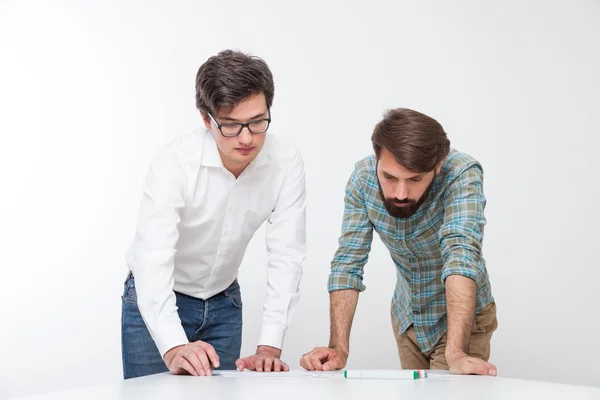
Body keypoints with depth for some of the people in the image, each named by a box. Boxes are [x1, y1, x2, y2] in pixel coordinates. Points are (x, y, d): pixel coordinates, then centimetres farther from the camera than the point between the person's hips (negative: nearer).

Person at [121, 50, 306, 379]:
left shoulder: (287, 165, -19)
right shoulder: (175, 162, -28)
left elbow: (286, 257, -20)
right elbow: (153, 258, -36)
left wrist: (269, 348, -30)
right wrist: (175, 349, -49)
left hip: (224, 303, 3)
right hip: (157, 302, -3)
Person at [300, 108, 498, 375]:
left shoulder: (462, 174, -31)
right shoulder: (362, 178, -20)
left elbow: (461, 255, -42)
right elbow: (348, 263, -20)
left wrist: (455, 354, -52)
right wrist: (339, 348, -30)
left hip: (461, 315, -3)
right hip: (407, 317, 3)